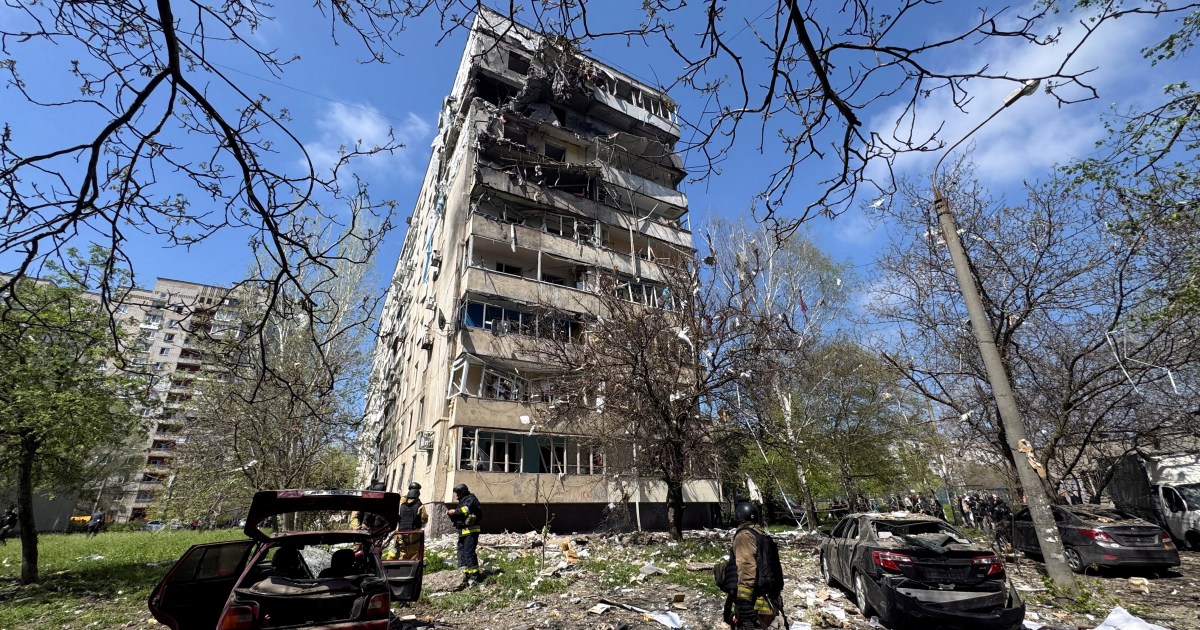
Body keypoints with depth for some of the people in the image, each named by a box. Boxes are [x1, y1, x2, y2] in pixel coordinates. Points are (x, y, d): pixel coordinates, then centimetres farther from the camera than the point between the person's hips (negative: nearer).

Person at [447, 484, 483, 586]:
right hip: (463, 532, 10)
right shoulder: (462, 502, 22)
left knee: (469, 553, -12)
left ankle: (475, 576, -7)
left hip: (471, 531, -10)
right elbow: (458, 518, 23)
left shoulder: (471, 499, -7)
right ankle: (466, 575, 16)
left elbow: (466, 509, -25)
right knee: (461, 553, 9)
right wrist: (451, 514, 5)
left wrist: (455, 511, -14)